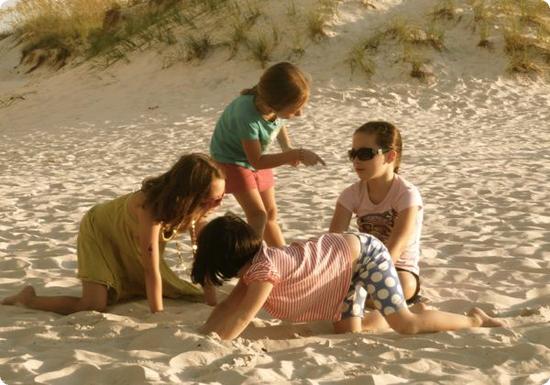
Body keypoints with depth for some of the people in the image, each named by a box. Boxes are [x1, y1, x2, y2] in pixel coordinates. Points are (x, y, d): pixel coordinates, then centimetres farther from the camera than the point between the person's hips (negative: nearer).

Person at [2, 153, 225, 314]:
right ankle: (28, 299, 2)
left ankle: (122, 283, 33)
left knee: (174, 290, 9)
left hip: (129, 242, 7)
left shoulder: (192, 204, -24)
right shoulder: (150, 207, -43)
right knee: (95, 307, -20)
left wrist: (211, 300, -16)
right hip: (100, 232, -7)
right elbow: (152, 272, -38)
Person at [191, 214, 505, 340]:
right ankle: (416, 310, 18)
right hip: (347, 260, 9)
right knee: (348, 331, 1)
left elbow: (242, 318, -33)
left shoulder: (263, 267, -29)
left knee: (406, 325, -14)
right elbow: (229, 306, 0)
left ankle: (475, 319, 7)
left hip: (364, 253, -9)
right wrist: (201, 337, -12)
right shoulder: (253, 260, -3)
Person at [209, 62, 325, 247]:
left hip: (256, 157, 7)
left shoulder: (276, 106, -23)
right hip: (232, 159, -7)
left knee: (271, 214, 13)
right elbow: (256, 161, -32)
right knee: (257, 215, -19)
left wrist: (287, 148, -12)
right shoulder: (247, 115, -41)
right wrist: (297, 154, -36)